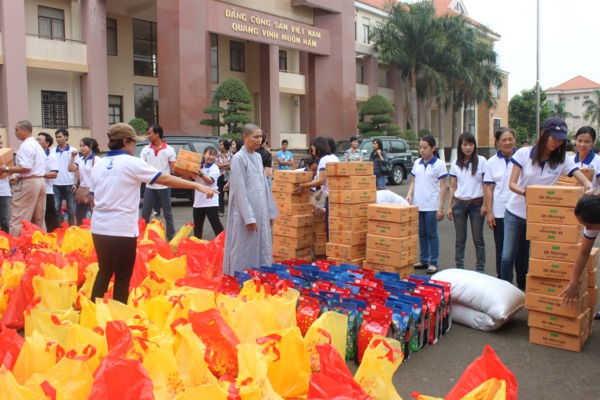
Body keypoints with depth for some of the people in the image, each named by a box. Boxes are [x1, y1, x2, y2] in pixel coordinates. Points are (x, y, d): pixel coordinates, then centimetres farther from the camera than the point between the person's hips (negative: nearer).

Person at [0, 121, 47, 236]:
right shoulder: (37, 145, 17)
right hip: (40, 181, 9)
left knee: (18, 218, -6)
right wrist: (14, 171, 20)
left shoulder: (26, 146, -13)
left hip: (28, 183, -9)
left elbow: (26, 167, -22)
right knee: (37, 219, 11)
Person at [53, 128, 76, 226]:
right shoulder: (53, 151, 7)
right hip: (56, 184, 2)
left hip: (69, 184, -2)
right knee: (57, 208, 6)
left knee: (71, 208, 5)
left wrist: (75, 183, -6)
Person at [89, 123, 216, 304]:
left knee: (104, 273, 20)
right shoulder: (131, 163, -9)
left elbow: (93, 199, 14)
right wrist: (197, 185, -12)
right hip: (122, 230, -7)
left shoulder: (99, 164, 10)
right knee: (122, 278, 5)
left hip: (99, 228, 7)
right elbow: (165, 179, -13)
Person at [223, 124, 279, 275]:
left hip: (261, 212, 8)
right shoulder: (238, 158, -11)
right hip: (246, 212, -7)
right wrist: (248, 217, -18)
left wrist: (270, 211, 14)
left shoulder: (258, 157, 11)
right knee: (245, 251, 0)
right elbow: (240, 190, -15)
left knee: (262, 249, 12)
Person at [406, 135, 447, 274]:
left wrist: (441, 208, -11)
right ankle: (423, 260, 22)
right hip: (417, 204, 5)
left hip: (431, 206, -5)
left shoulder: (439, 164, -5)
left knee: (432, 234, 1)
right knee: (422, 234, 12)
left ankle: (433, 263, 9)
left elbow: (443, 187, -6)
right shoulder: (417, 163, 10)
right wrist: (409, 194, -3)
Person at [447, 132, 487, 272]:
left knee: (478, 239, 2)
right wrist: (449, 207, 4)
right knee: (460, 239, 8)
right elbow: (453, 187, 9)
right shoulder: (455, 164, 6)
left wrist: (485, 205, -8)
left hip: (476, 204, -2)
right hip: (459, 204, 2)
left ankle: (480, 269, 11)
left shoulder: (481, 161, -2)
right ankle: (459, 268, 16)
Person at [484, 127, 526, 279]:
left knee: (521, 248, 5)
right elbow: (488, 188, 4)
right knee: (501, 249, 8)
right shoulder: (492, 162, 5)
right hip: (500, 212, 1)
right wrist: (489, 212, -2)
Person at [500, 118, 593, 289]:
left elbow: (584, 180, -10)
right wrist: (524, 192, -30)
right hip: (515, 212, -1)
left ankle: (523, 291, 22)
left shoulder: (562, 160, -2)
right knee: (508, 256, -1)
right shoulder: (524, 153, -7)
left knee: (527, 257, 5)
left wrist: (589, 188, -33)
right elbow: (512, 183, -8)